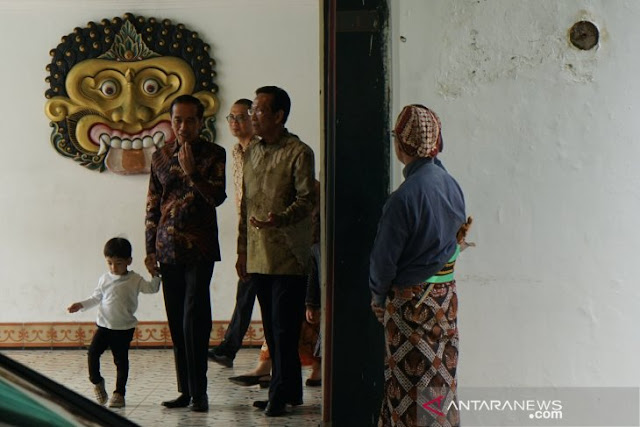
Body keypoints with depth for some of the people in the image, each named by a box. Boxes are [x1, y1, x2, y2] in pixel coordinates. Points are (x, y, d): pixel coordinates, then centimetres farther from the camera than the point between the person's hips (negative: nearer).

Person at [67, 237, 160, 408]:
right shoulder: (104, 279, 6)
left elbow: (151, 288, -6)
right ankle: (97, 381, 12)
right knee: (93, 351, -11)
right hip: (104, 325, 2)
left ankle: (119, 393, 9)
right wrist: (81, 305, 6)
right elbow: (96, 298, 15)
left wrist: (155, 274, -17)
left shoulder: (134, 280, -2)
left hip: (124, 328, -2)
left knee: (121, 360, 1)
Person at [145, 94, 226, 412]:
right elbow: (152, 206, 12)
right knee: (177, 322, 6)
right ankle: (186, 389, 14)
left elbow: (218, 197, -8)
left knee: (194, 318, -10)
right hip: (168, 248, 4)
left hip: (199, 247, -4)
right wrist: (150, 249, 8)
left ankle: (198, 391, -4)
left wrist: (192, 171, -18)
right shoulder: (160, 157, 11)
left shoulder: (214, 154, 1)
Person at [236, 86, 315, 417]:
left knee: (284, 328, -4)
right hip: (259, 256, 7)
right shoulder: (252, 154, 16)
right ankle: (290, 390, 21)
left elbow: (306, 200, -13)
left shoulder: (299, 153, -6)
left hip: (288, 255, -7)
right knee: (272, 328, 11)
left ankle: (280, 395, 3)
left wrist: (279, 219, -30)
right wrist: (242, 250, 16)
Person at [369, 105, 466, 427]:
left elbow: (384, 258, -16)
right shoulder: (451, 185, 2)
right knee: (441, 377, 16)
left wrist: (378, 298, 1)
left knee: (412, 384, 3)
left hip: (411, 300, -7)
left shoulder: (405, 197, -22)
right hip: (446, 293, 8)